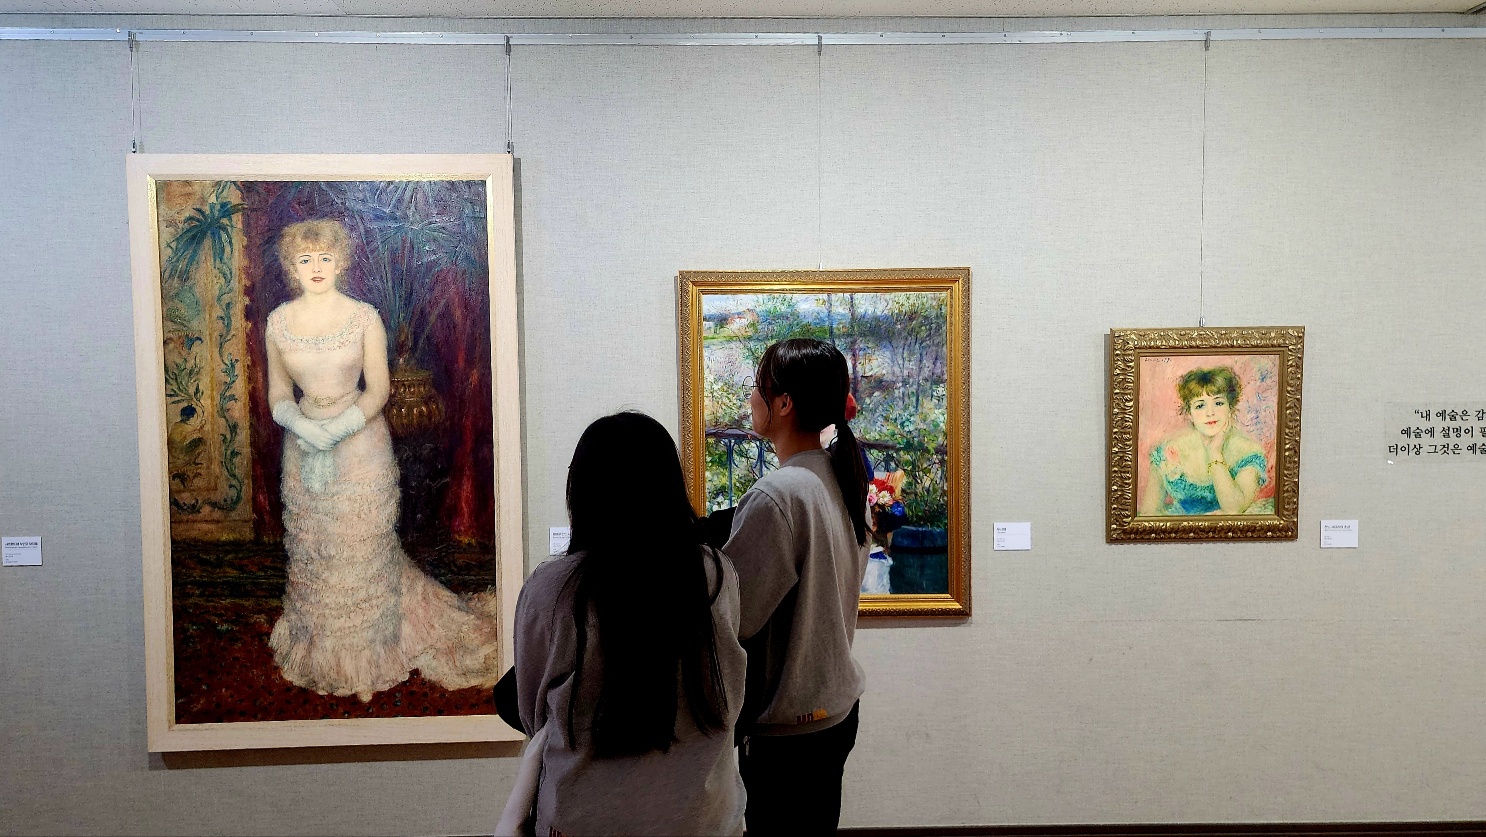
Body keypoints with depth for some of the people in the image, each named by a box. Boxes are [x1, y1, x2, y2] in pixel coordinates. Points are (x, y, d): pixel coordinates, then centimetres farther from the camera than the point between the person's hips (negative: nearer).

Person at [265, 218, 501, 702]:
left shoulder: (364, 318, -8)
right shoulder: (278, 321, 0)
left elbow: (378, 390, -7)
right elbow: (278, 394, 5)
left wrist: (333, 436, -18)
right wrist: (308, 431, -15)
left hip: (361, 441, -3)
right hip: (302, 443, 3)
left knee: (363, 551, 4)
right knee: (312, 554, 12)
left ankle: (368, 662, 22)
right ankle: (323, 658, 31)